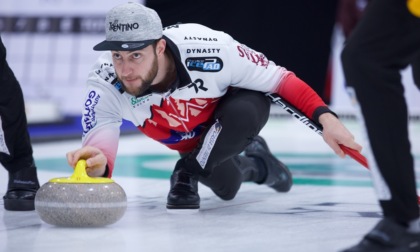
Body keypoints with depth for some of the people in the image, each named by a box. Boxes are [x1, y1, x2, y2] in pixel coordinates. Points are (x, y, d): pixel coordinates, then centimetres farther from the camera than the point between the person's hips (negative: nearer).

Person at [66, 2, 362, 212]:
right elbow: (99, 136, -45)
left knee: (242, 113, -36)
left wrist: (325, 117, -38)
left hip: (243, 101, -3)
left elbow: (279, 79, -30)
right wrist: (97, 164, -70)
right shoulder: (105, 81, -36)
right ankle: (252, 164, 41)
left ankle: (188, 173, -11)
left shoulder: (210, 50, -43)